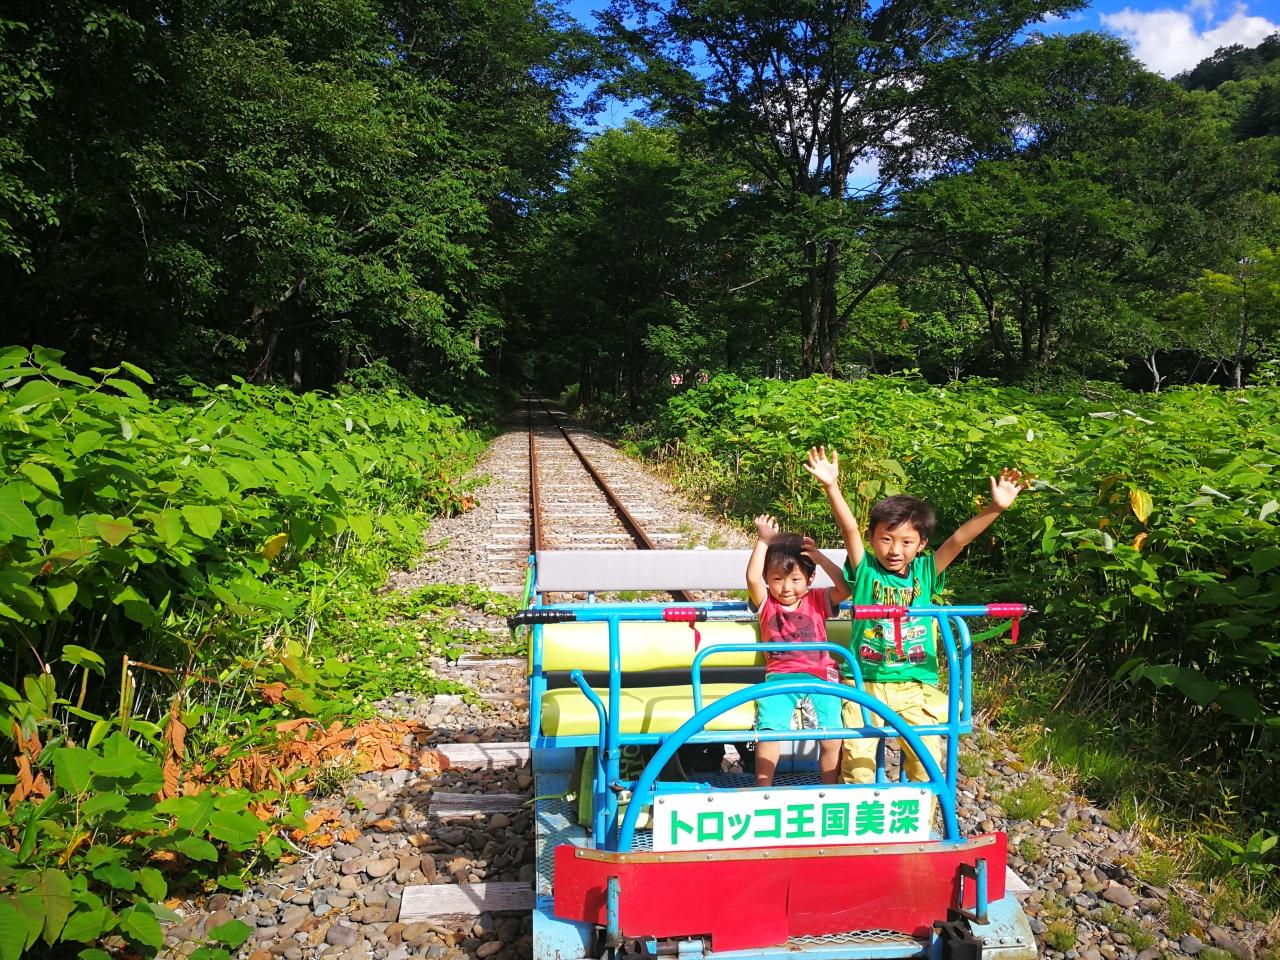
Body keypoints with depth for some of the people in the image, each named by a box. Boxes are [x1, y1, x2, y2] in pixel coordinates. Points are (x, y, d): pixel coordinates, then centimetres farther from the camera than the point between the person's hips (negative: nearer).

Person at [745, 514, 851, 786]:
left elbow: (845, 588, -6)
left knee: (831, 737, -12)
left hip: (819, 675, 1)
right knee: (768, 730, -21)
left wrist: (818, 556, -7)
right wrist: (764, 541, -7)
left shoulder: (817, 600, 11)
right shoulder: (767, 603, 10)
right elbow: (752, 578, -10)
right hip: (779, 678, 0)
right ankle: (763, 790, -9)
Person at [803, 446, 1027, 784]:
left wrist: (996, 508, -18)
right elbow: (850, 529, -14)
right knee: (856, 754, -4)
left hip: (916, 684, 2)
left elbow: (959, 540, -7)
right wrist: (831, 486, -27)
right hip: (865, 682, -2)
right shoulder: (866, 571, -2)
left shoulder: (925, 573, 3)